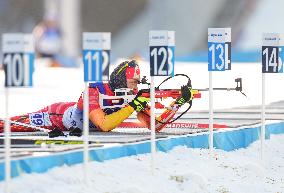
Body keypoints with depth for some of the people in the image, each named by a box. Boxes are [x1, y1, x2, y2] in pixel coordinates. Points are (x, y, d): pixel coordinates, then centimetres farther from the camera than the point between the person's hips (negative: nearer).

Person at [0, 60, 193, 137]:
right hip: (58, 114, -5)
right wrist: (132, 106, -54)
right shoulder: (94, 92, -42)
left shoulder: (134, 96, -24)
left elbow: (155, 125, -24)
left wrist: (179, 102, -36)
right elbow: (104, 125, -53)